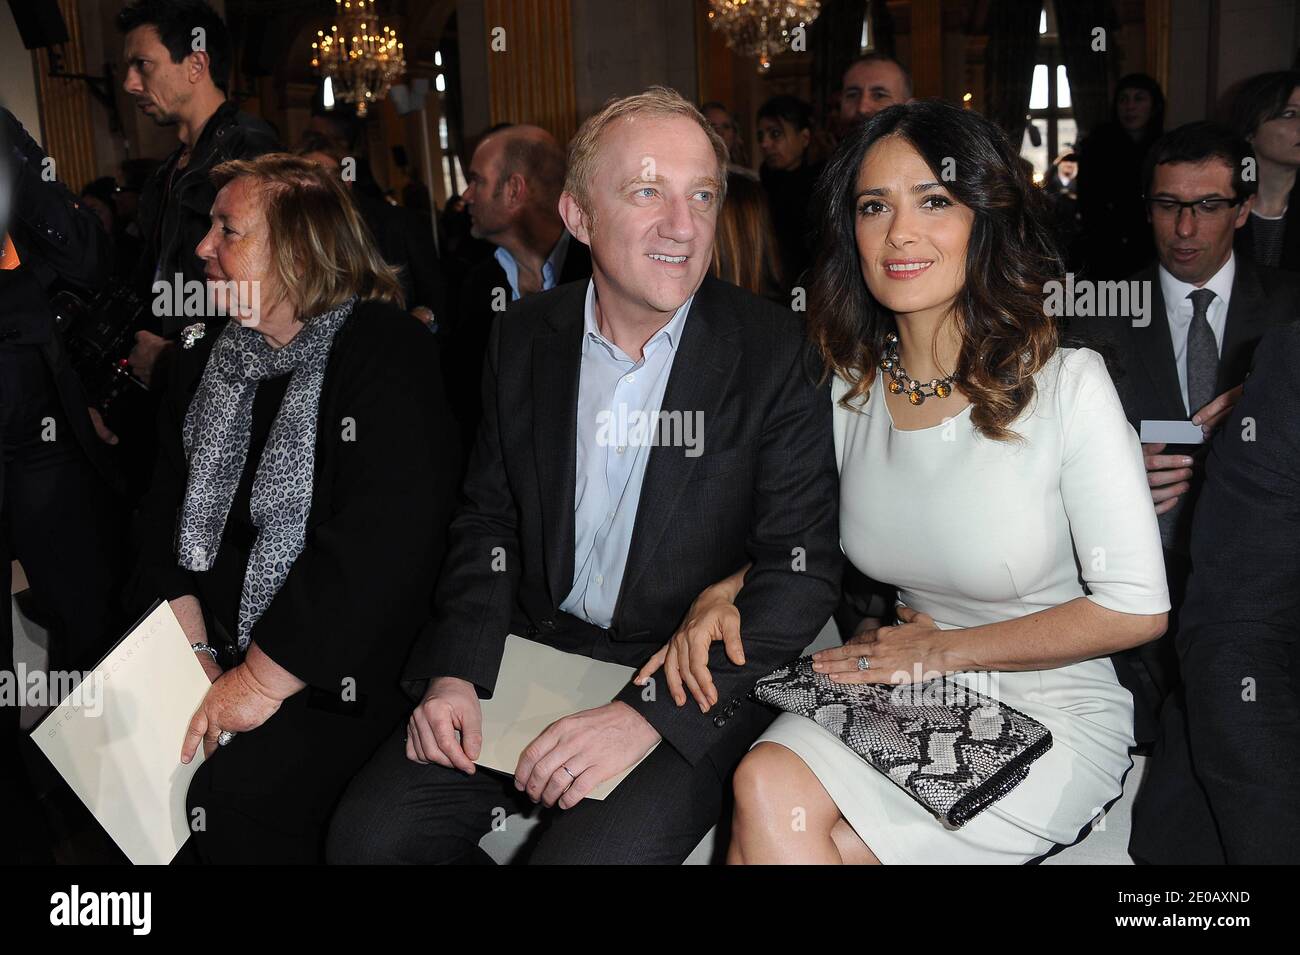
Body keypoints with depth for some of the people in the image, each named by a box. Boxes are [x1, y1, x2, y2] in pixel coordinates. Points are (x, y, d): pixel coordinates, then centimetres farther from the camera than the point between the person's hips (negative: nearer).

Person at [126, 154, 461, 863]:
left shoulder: (392, 356, -12)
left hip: (343, 670, -6)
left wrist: (262, 680, -20)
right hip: (218, 648, 7)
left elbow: (383, 543, -22)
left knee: (236, 797, -25)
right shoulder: (205, 365, 13)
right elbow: (169, 514, 8)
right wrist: (191, 651, -8)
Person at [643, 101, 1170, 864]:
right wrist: (723, 594, -10)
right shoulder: (852, 388, 0)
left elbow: (1137, 609, -12)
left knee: (777, 830, -22)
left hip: (1049, 719, -4)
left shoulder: (1069, 385, -14)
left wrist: (946, 649, -10)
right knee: (768, 789, -26)